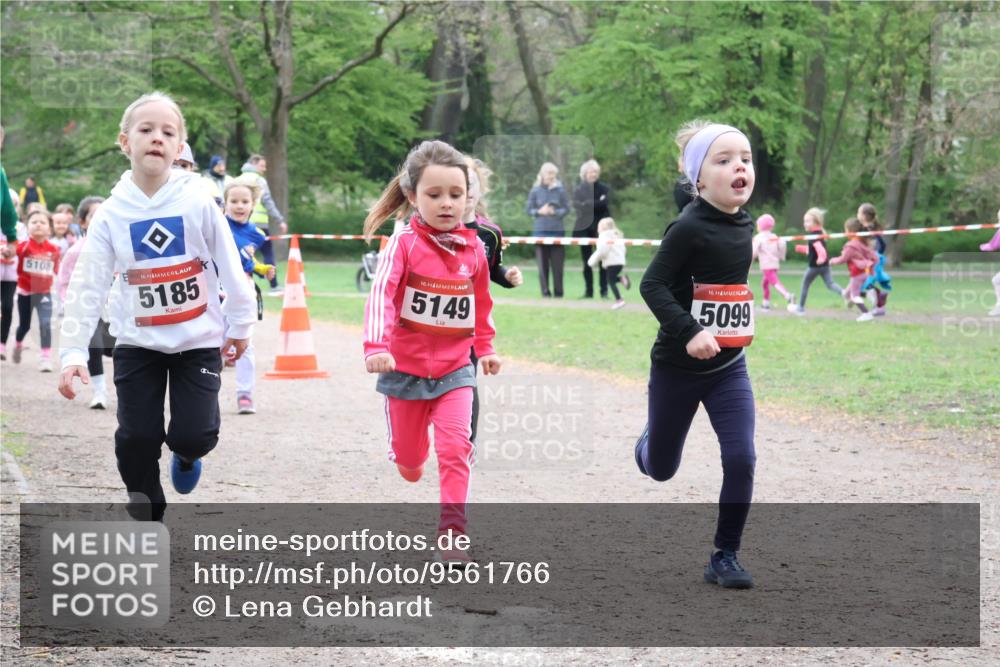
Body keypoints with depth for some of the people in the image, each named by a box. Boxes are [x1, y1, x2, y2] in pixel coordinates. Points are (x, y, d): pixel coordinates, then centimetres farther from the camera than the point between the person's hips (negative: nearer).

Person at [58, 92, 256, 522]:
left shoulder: (198, 203, -11)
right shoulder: (111, 214, -8)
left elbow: (230, 266, -2)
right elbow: (87, 286, -8)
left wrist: (240, 325, 4)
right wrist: (73, 351, -15)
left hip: (198, 340, -1)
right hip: (137, 343, 1)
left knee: (195, 434, -9)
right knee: (137, 437, -3)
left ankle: (186, 454, 28)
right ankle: (148, 522, 14)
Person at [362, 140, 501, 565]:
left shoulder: (473, 248, -2)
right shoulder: (404, 243, -14)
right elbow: (381, 295, -25)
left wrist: (485, 347, 20)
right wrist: (377, 347, -38)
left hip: (454, 369, 2)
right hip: (405, 368, -2)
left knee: (456, 448, -16)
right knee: (408, 456, 13)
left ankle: (452, 534, -12)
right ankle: (411, 466, 50)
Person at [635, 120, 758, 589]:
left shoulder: (744, 225, 2)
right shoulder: (689, 228, -19)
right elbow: (652, 284, -21)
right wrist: (688, 332, -31)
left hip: (728, 368, 4)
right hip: (677, 368, -4)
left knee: (741, 459, -12)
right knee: (661, 468, 13)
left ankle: (725, 555, 1)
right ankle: (649, 442, 51)